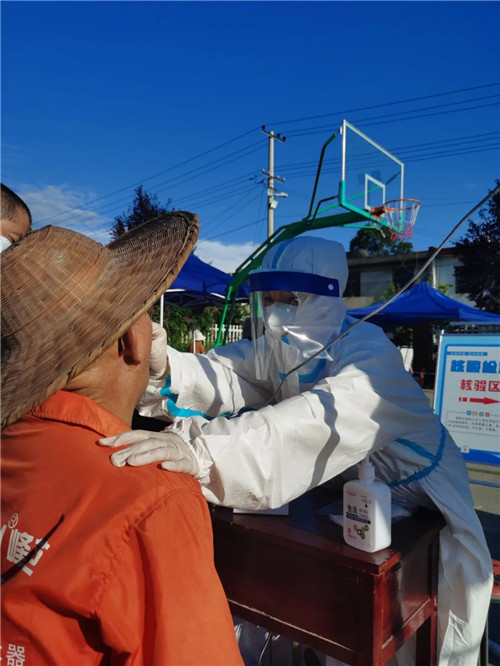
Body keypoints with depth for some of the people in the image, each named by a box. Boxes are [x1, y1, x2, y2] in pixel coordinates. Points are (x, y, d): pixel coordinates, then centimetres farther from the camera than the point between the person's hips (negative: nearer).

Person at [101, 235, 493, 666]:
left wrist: (200, 449, -65)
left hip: (422, 510, -5)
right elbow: (227, 374, -20)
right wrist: (165, 365, -42)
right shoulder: (280, 345, -7)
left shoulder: (369, 354, -31)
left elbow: (321, 420, -50)